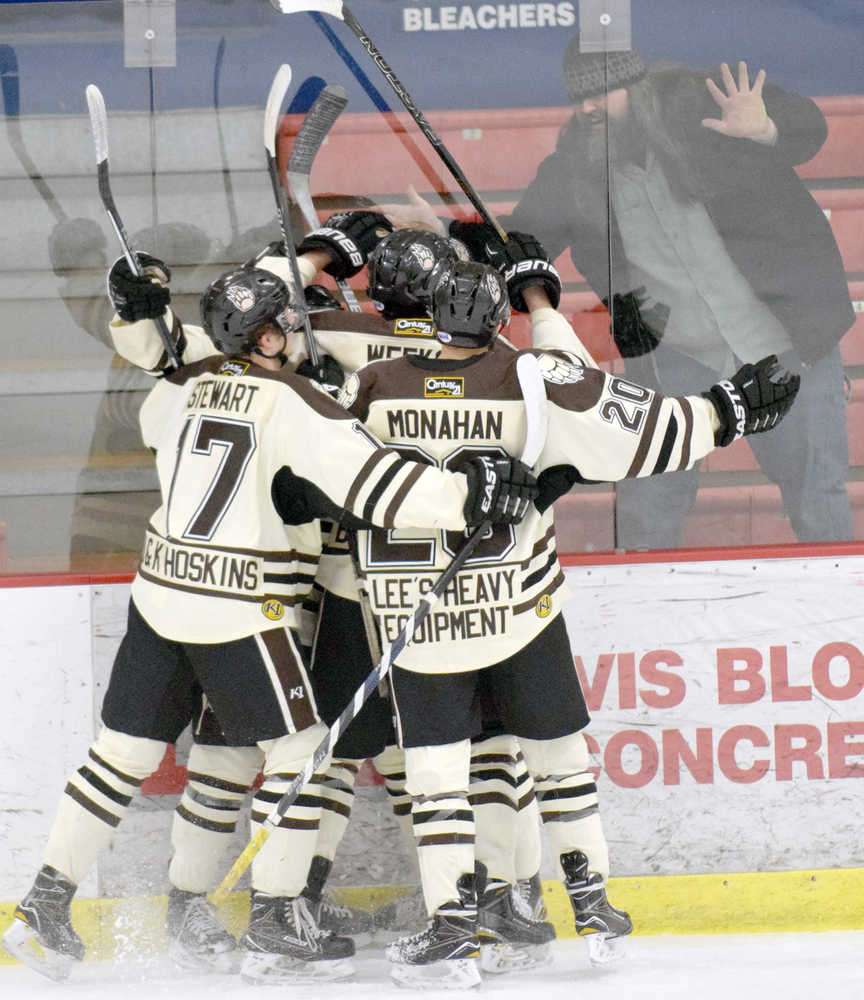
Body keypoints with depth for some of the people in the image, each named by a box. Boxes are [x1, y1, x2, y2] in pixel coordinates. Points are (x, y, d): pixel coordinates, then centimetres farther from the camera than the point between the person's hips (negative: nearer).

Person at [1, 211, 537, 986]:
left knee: (127, 748, 13)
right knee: (299, 746, 3)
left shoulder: (189, 381, 5)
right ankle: (276, 926, 0)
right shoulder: (294, 403, -14)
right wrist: (468, 497, -23)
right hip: (241, 609, -7)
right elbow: (366, 481, -22)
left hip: (160, 594, 7)